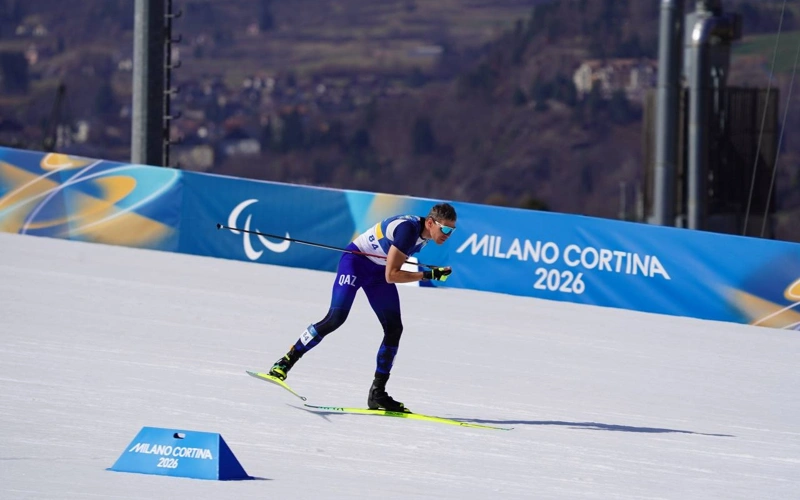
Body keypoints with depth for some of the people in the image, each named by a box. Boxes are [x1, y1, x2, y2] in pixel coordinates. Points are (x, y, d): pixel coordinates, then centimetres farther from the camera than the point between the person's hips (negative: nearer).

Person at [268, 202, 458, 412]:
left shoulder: (424, 234, -5)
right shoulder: (408, 230, -31)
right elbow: (391, 276, -30)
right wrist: (428, 275, -30)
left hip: (378, 271, 8)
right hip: (356, 261, -8)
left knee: (394, 329, -1)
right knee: (336, 318, -22)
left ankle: (377, 394, 4)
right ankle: (287, 361, -11)